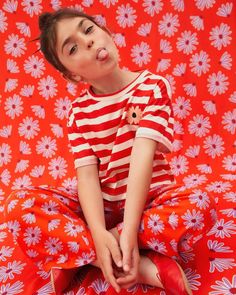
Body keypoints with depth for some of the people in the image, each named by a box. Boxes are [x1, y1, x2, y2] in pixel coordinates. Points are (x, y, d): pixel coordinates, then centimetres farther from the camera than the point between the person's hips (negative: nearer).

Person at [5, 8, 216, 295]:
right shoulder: (80, 110, 1)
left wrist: (129, 229, -30)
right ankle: (149, 268, -27)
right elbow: (87, 173, -12)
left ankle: (77, 257, -26)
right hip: (101, 207, 2)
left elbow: (142, 157, -20)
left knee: (200, 205, -35)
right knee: (22, 212, -24)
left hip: (150, 201, -1)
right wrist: (98, 233, -30)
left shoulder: (152, 86, -7)